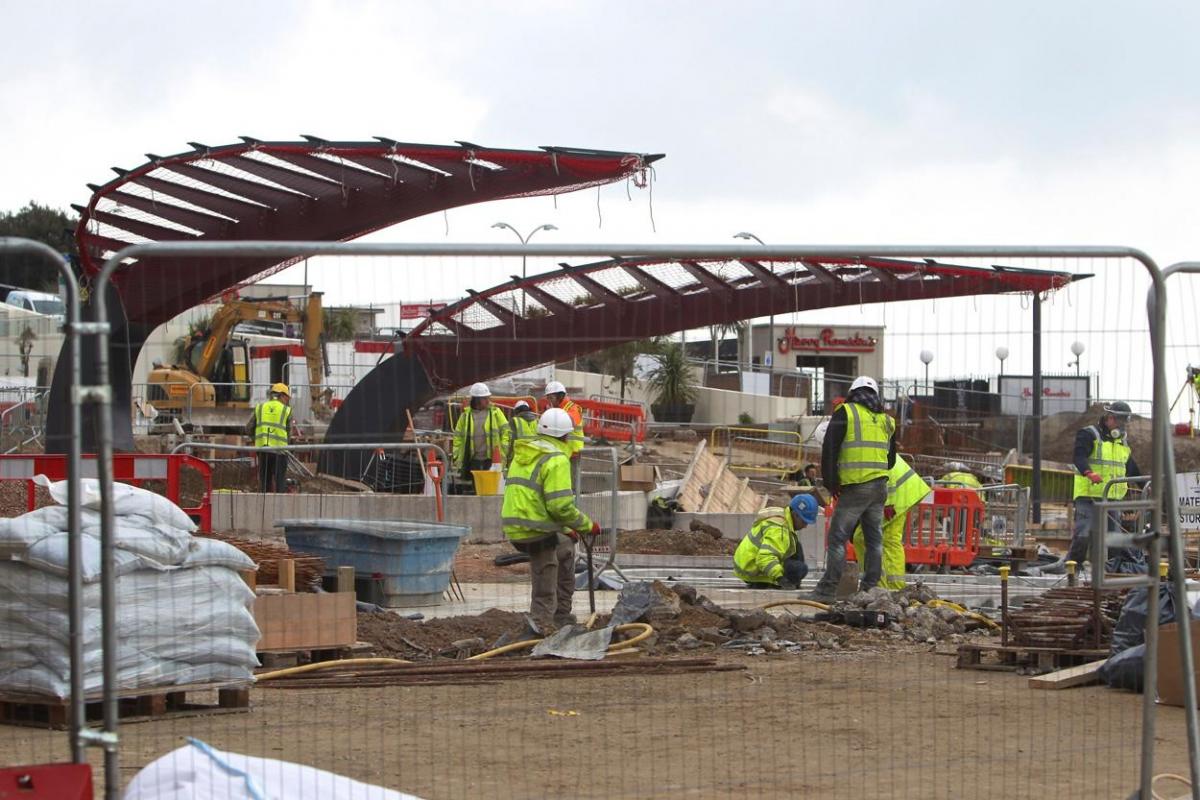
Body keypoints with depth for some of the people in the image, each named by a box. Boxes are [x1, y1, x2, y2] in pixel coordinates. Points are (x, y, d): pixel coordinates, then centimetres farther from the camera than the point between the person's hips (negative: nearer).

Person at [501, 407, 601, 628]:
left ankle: (562, 616, 34)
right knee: (545, 594, -2)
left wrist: (566, 529, 24)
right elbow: (561, 505, -19)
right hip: (536, 532, -9)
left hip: (515, 526, 9)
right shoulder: (556, 459, -11)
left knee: (566, 548, 30)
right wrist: (588, 526, -4)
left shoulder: (523, 454, 19)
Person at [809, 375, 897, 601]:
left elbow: (829, 449, -8)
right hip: (879, 487, 6)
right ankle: (870, 589, 14)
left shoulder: (846, 412, -2)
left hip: (855, 487, -6)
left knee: (837, 538, -5)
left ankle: (827, 590, -9)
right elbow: (891, 459, 21)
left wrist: (830, 482, -1)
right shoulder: (886, 420, 15)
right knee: (874, 539, 12)